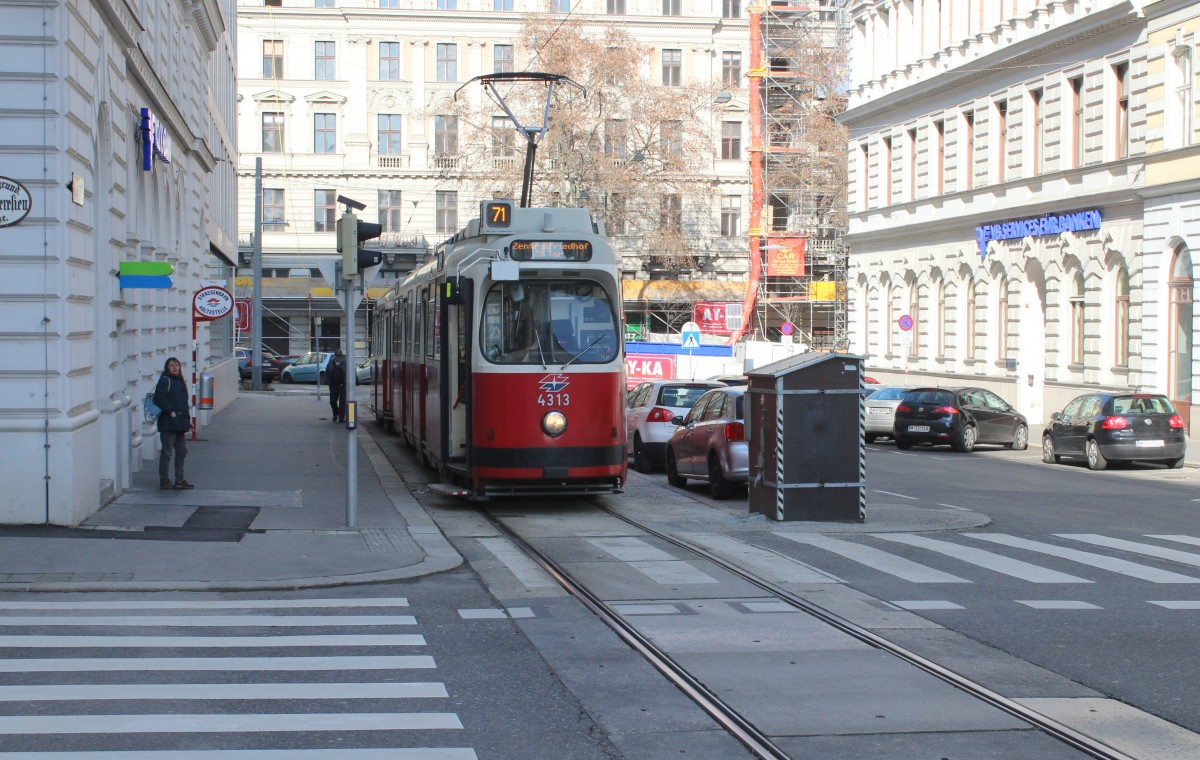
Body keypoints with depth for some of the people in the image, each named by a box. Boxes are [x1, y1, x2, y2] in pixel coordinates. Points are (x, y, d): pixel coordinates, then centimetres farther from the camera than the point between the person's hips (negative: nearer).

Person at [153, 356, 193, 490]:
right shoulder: (165, 380, -7)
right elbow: (159, 398, -18)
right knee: (167, 452, -5)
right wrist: (170, 411, -19)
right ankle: (164, 480, 0)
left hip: (180, 423, 9)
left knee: (182, 451, 12)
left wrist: (187, 418, 16)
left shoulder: (179, 381, 19)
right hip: (168, 423, -9)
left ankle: (179, 480, 19)